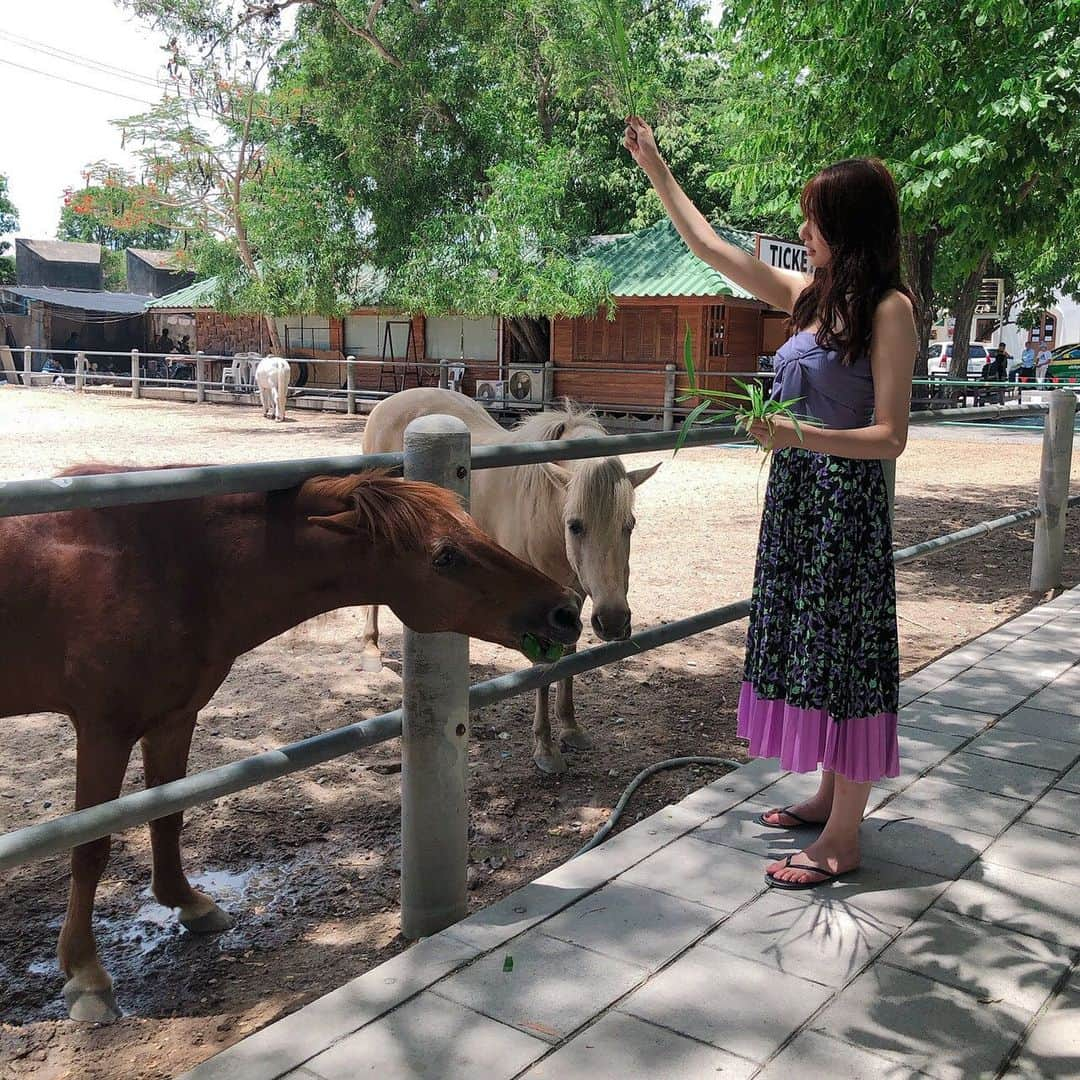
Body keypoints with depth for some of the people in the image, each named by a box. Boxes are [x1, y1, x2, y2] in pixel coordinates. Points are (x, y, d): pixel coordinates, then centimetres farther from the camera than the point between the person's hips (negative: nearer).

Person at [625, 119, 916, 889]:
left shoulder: (888, 309, -13)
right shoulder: (809, 295, 9)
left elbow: (890, 437, -17)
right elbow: (709, 245, 15)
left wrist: (803, 436, -30)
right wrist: (654, 166, 19)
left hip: (845, 502, -8)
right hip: (794, 496, 8)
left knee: (842, 652, -1)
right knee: (807, 644, 15)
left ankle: (842, 840, 10)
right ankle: (830, 797, 31)